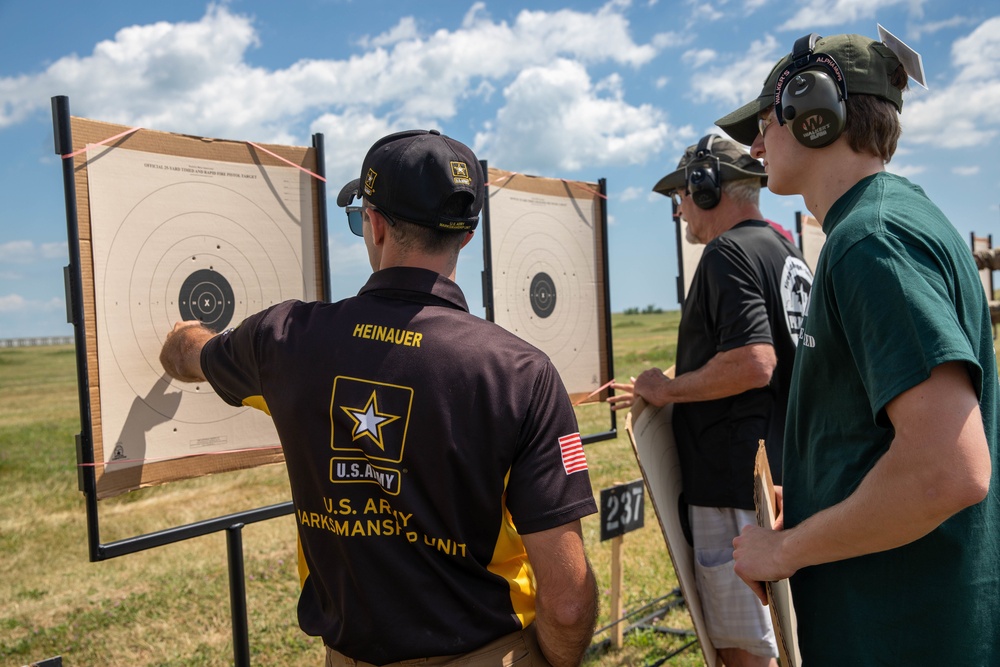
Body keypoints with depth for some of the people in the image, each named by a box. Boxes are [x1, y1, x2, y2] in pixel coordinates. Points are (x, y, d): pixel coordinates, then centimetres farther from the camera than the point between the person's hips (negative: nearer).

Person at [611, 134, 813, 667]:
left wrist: (667, 389, -11)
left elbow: (752, 363, -27)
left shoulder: (729, 251, -14)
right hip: (781, 476, 10)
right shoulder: (789, 254, 16)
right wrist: (655, 397, 21)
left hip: (737, 484, -10)